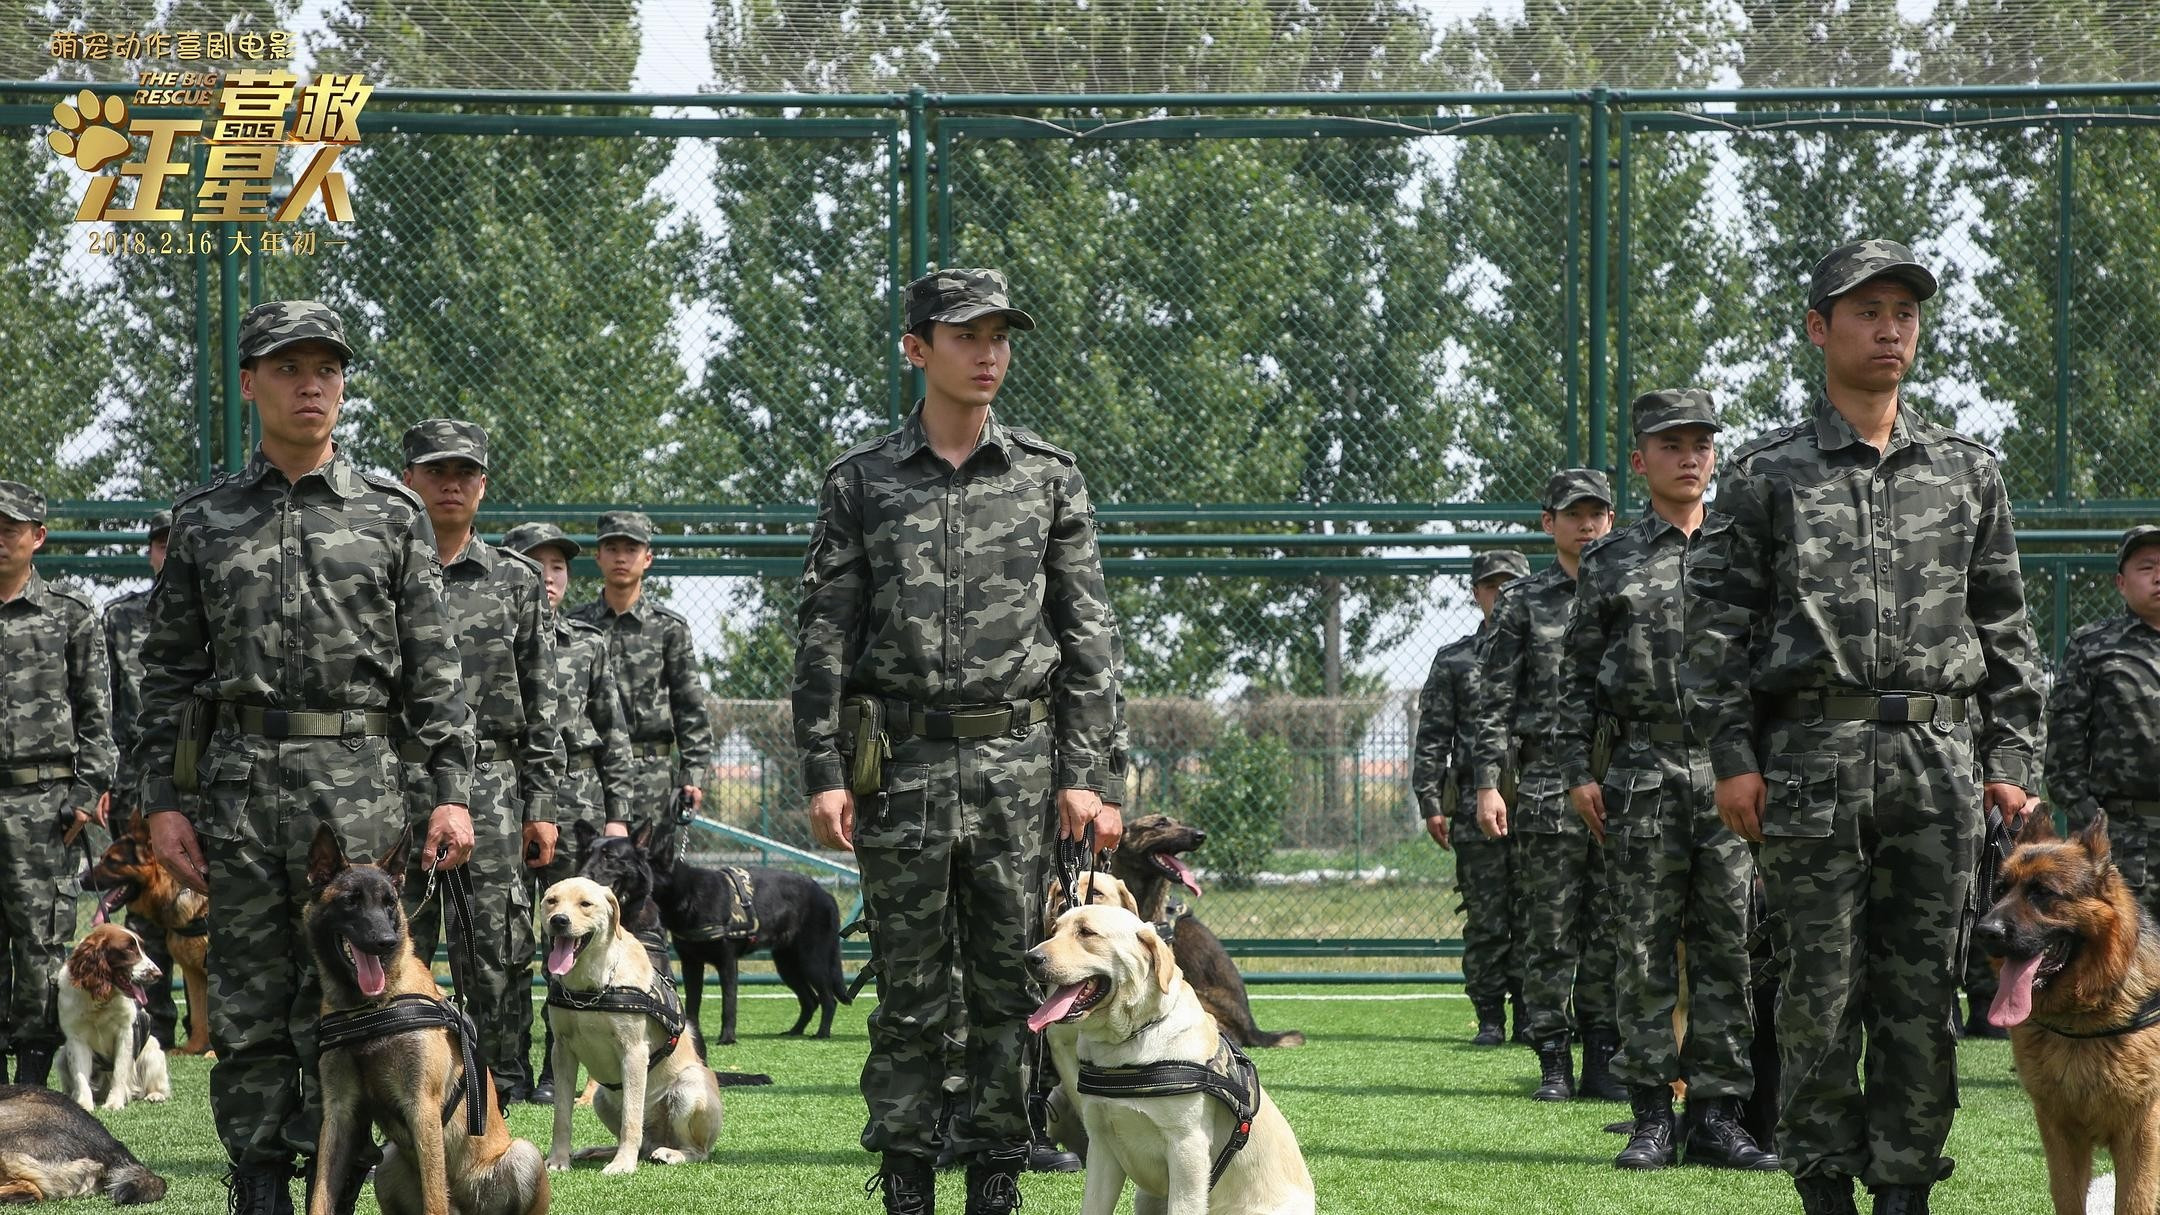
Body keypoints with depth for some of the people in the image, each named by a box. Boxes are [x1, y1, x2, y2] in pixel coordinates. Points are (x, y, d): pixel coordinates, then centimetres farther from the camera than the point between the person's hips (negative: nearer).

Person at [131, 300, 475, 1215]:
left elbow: (433, 669, 6)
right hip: (237, 779, 1)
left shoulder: (391, 515, 8)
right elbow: (168, 672, 10)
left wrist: (450, 790, -3)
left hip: (357, 779, -1)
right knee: (247, 1005, 2)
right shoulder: (204, 520, 10)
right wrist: (161, 800, 2)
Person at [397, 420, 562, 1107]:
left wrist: (542, 806, 3)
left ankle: (500, 1111, 2)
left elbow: (542, 707, 10)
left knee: (497, 960, -2)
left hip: (491, 791, 1)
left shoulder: (516, 581, 11)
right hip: (394, 787, 0)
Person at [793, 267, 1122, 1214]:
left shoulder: (1049, 477, 7)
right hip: (899, 765, -1)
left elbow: (1088, 636, 6)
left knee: (1009, 985, 2)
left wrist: (1085, 774, -1)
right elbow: (824, 637, 4)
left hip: (1018, 759, 1)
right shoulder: (861, 481, 6)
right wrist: (823, 773, -4)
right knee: (908, 993, 2)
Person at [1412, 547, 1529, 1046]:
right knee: (1485, 917, -1)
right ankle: (1490, 1017, 3)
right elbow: (1432, 737, 8)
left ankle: (1530, 1015, 6)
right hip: (1475, 805, 0)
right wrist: (1430, 803, 0)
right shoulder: (1454, 661, 11)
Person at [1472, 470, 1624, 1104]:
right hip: (1548, 785, -2)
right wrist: (1487, 783, -6)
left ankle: (1603, 1059, 8)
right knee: (1549, 933, -1)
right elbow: (1495, 701, 3)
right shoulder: (1522, 601, 6)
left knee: (1612, 933, 2)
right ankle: (1553, 1061, 3)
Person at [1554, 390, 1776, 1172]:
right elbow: (1578, 674, 8)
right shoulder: (1610, 564, 9)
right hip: (1642, 775, -1)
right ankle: (1652, 1115, 4)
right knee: (1646, 948, 0)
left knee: (1729, 945, 0)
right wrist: (1578, 770, -1)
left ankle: (1718, 1116, 3)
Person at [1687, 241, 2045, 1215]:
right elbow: (1720, 624, 2)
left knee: (1923, 987, 2)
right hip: (1812, 760, -2)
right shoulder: (1766, 475, 5)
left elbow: (2004, 626, 14)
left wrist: (2009, 758, 7)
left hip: (1940, 759, 2)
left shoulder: (1968, 472, 13)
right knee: (1822, 987, -2)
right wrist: (1732, 758, -6)